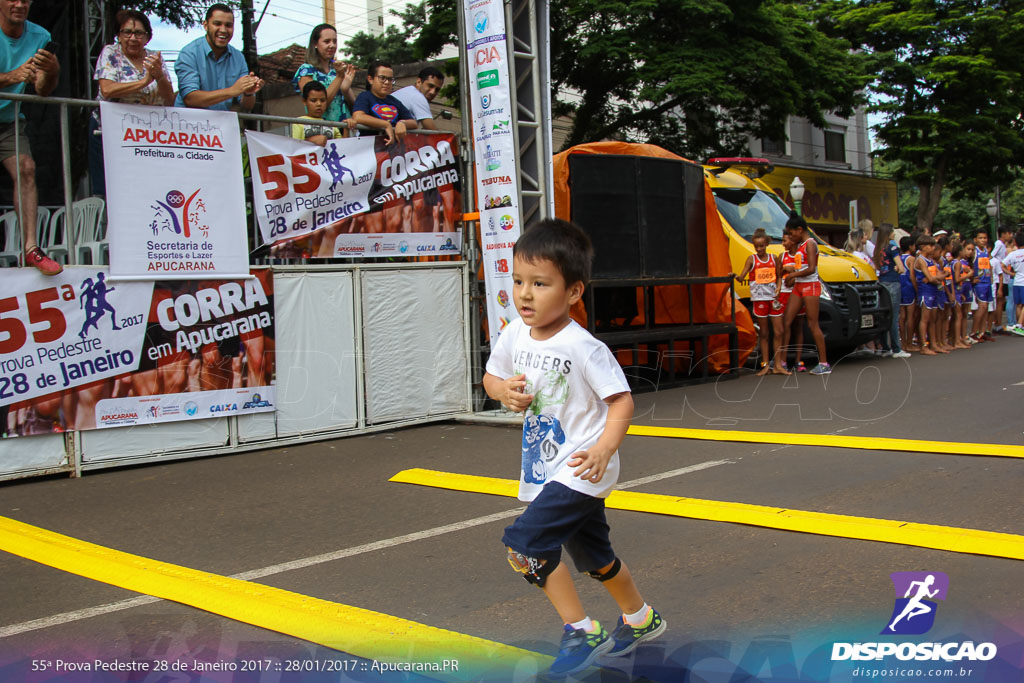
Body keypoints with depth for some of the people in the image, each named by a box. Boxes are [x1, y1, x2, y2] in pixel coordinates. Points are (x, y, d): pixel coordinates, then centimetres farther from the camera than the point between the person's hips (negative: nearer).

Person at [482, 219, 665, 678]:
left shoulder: (584, 348, -21)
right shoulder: (515, 336, -3)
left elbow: (621, 399, -18)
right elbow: (491, 376, 13)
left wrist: (604, 449, -32)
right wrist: (504, 391, -10)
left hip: (580, 470, -8)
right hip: (546, 469, 8)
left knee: (523, 544, -19)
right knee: (593, 556, 23)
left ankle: (582, 633, -4)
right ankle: (641, 619, 47)